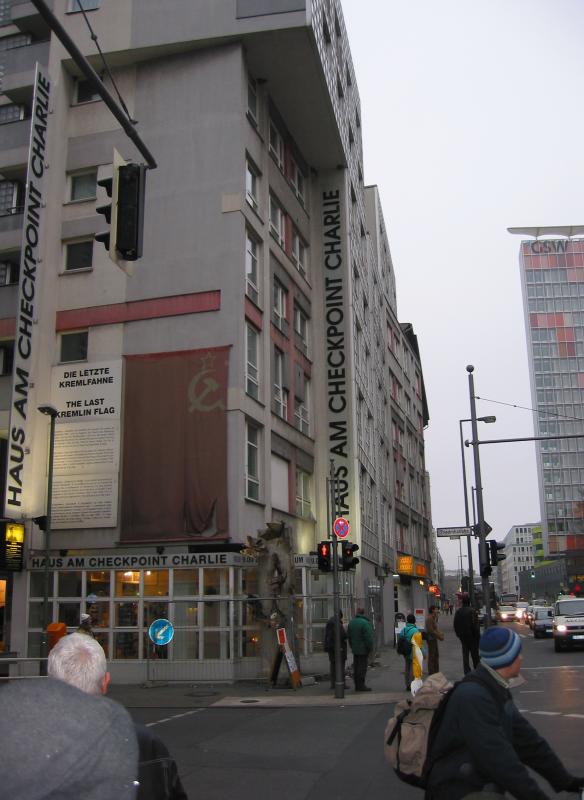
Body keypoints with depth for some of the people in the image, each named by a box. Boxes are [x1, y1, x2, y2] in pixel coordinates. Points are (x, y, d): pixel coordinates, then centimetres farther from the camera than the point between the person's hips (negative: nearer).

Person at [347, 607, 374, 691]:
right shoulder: (365, 623, -16)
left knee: (356, 667, 11)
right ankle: (361, 685, -3)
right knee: (362, 667, -3)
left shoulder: (351, 622, 9)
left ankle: (357, 685, 16)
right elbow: (368, 637, -19)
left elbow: (349, 636, 16)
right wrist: (370, 648, -10)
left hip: (355, 649, 7)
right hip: (363, 650, -7)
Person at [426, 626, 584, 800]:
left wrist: (566, 781, 9)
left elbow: (526, 740, 11)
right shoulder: (472, 696, -21)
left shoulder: (498, 692, 9)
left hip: (484, 785, 9)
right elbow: (499, 759, -24)